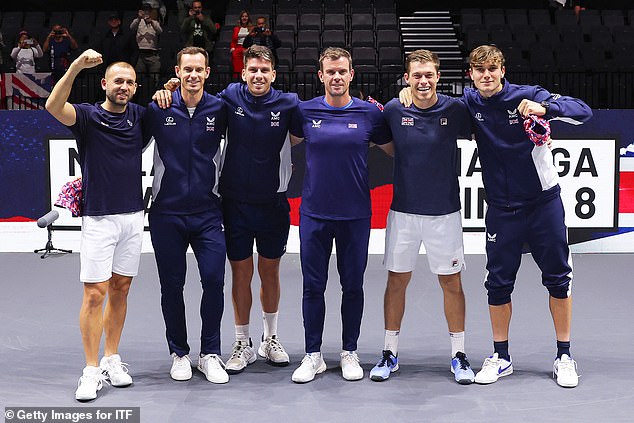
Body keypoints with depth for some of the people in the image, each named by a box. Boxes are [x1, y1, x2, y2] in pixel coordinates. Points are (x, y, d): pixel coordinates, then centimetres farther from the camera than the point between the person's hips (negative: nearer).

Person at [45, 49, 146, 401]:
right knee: (95, 293, -6)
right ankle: (91, 369, 2)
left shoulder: (139, 115, 8)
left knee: (120, 289, 9)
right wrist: (76, 67, -35)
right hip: (98, 218, -4)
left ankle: (111, 359, 19)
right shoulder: (88, 116, -4)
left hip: (133, 217, 4)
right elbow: (54, 106, -24)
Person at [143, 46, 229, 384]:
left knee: (214, 280, -6)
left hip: (207, 211, 0)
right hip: (166, 212, 0)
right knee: (172, 285, 6)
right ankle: (179, 353, 22)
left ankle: (210, 353, 10)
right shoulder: (158, 109, -2)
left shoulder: (219, 110, 0)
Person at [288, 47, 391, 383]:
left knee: (353, 285, 8)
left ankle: (349, 353, 22)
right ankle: (313, 355, 16)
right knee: (313, 286, 4)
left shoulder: (369, 113, 0)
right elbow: (290, 140, 19)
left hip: (355, 214, 0)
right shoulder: (305, 112, 1)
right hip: (314, 213, 0)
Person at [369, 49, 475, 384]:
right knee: (397, 280, 8)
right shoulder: (393, 110, -4)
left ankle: (458, 354, 20)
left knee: (451, 282, 7)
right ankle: (390, 353, 22)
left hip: (445, 212, -1)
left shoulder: (455, 110, -7)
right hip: (403, 211, 1)